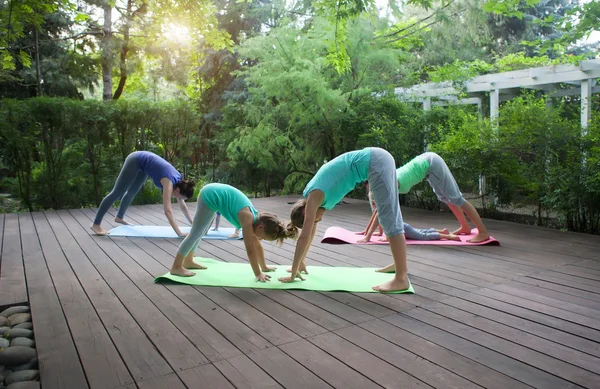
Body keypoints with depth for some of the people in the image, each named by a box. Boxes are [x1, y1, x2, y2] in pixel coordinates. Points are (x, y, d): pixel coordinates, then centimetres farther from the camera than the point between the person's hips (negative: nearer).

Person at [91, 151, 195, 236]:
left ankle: (119, 217, 43)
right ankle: (96, 224, 4)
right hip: (136, 161, -8)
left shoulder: (179, 182, -11)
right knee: (117, 192, -4)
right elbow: (167, 211, -39)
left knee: (132, 192, 23)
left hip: (144, 162, 8)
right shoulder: (169, 183, -32)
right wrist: (179, 233, -42)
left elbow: (183, 206, 0)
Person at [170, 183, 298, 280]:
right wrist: (258, 274, -21)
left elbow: (257, 245, 7)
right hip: (211, 195, -9)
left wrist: (264, 267, 14)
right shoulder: (248, 218, -27)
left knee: (200, 232, 20)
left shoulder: (255, 218, -4)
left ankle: (188, 261, 35)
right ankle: (176, 267, 6)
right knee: (196, 233, -3)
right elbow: (250, 250, -26)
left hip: (216, 193, 9)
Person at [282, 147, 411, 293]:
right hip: (378, 158, 9)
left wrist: (293, 274, -3)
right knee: (390, 217, 16)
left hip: (375, 163, -9)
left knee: (390, 221, -9)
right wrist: (302, 260, 33)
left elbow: (304, 237, -8)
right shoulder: (312, 193, 16)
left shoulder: (313, 197, -7)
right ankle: (400, 263, 29)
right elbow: (312, 229, 27)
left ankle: (401, 279, -5)